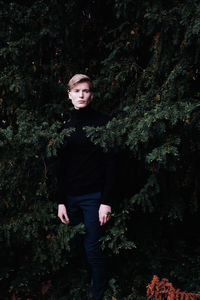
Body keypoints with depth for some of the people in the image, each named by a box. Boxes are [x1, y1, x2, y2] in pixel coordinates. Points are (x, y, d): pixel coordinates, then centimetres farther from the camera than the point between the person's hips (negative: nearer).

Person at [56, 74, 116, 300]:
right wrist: (61, 201, 8)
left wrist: (106, 201, -14)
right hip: (71, 198, 5)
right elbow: (62, 168, 14)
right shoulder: (67, 128, 12)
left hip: (94, 196, -5)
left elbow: (110, 164, -8)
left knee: (92, 250, -6)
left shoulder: (103, 122, -3)